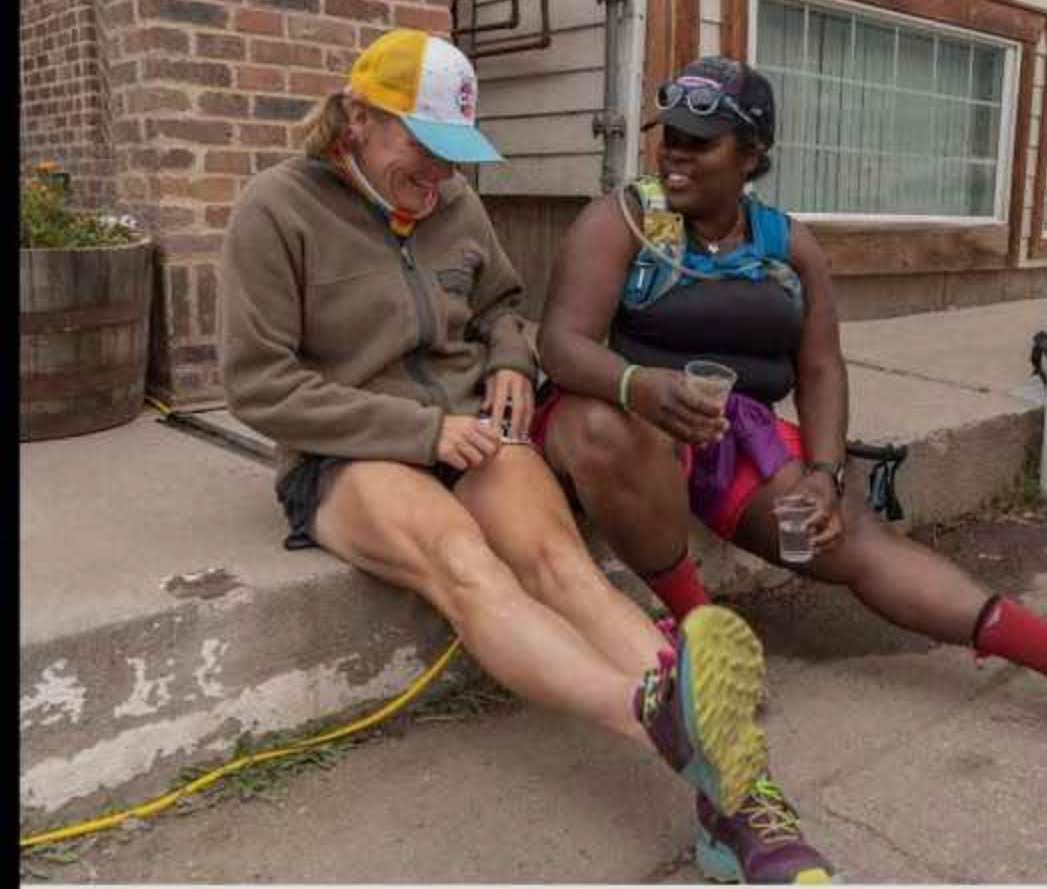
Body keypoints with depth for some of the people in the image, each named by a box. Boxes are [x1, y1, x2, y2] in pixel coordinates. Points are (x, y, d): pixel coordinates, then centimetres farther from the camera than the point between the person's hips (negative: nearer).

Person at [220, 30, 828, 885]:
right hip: (348, 457, -3)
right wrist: (421, 429, -17)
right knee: (458, 559, -38)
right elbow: (259, 384, -10)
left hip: (470, 429, 4)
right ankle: (659, 714, -61)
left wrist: (510, 364, 1)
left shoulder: (454, 201, 8)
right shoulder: (276, 209, -6)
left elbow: (501, 304, 26)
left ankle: (729, 786, -47)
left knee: (557, 557, -29)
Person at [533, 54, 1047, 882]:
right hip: (619, 413, -3)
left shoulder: (792, 245, 6)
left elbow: (821, 369, 5)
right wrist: (645, 386, -41)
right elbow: (562, 340, -20)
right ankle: (697, 621, -21)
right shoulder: (620, 219, -7)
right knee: (617, 433, -39)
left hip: (738, 429, 4)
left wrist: (824, 471, -13)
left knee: (859, 538, -16)